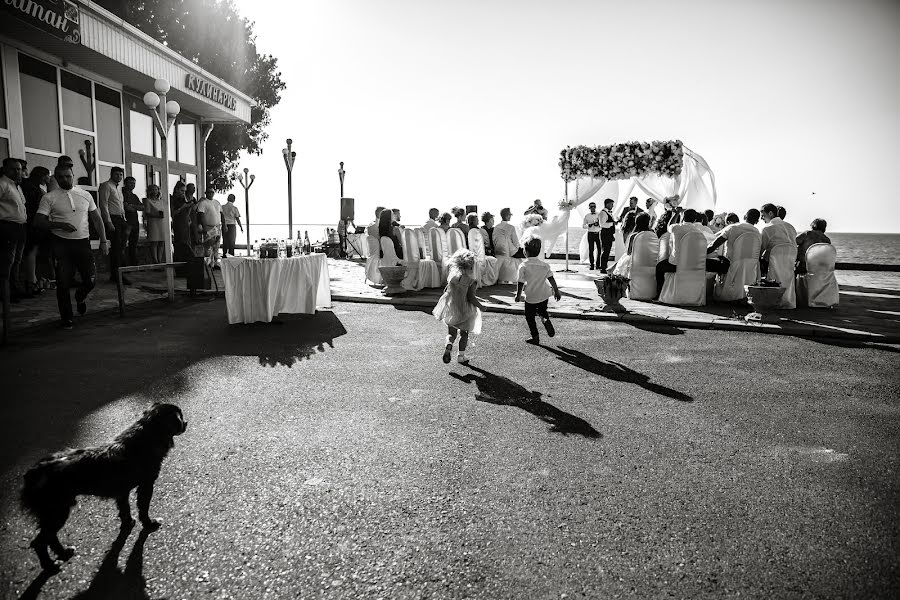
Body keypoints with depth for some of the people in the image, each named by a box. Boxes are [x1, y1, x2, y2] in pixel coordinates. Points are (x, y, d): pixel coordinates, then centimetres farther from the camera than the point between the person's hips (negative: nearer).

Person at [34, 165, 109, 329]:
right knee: (63, 283, -2)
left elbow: (97, 219, 12)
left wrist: (103, 241, 5)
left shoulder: (85, 195, 9)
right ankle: (66, 318, 14)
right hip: (61, 244, -2)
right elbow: (38, 221, -4)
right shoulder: (49, 197, 1)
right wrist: (59, 225, -20)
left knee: (91, 279, -3)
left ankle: (80, 297, 33)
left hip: (83, 242, 2)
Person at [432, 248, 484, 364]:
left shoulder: (452, 274, -7)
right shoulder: (471, 281, -19)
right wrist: (481, 307, -4)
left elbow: (445, 291, 0)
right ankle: (461, 357, 25)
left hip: (450, 308, 3)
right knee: (464, 333, 19)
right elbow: (471, 298, -20)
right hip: (464, 311, -3)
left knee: (451, 332, 18)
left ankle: (448, 346, -11)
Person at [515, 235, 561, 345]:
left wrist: (518, 295, 3)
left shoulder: (523, 266, -14)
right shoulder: (545, 265, -3)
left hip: (531, 297, -4)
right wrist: (556, 291, 12)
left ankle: (535, 337, 16)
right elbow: (551, 279, 0)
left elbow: (521, 283, -11)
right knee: (542, 310, 29)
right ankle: (546, 320, -1)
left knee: (530, 317, 13)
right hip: (544, 295, 4)